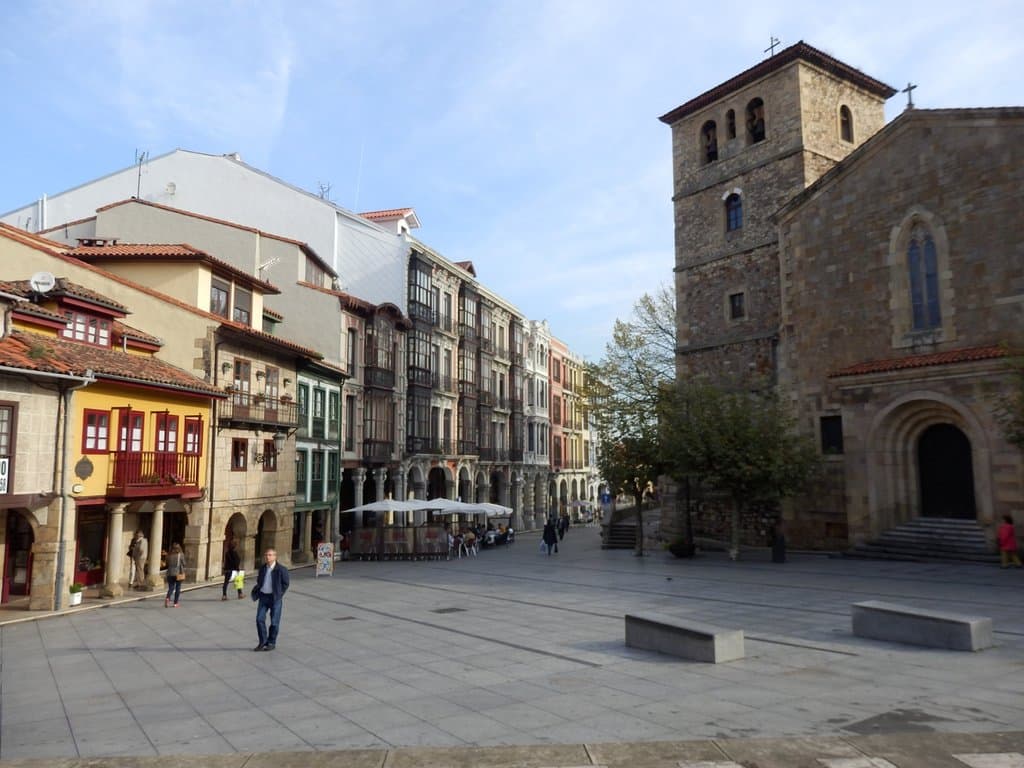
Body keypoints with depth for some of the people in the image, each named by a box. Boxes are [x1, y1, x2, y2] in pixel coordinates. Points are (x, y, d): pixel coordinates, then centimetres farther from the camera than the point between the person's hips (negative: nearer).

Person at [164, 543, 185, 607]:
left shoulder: (169, 555, 1)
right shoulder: (181, 555, -7)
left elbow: (167, 564, 5)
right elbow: (183, 564, -4)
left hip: (170, 574, 2)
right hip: (178, 573, -2)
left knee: (171, 588, 9)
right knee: (178, 588, 8)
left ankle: (167, 598, -18)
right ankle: (175, 603, 9)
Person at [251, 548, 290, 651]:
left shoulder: (281, 569, -11)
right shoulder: (262, 568, 5)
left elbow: (286, 583, -4)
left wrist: (279, 595, -5)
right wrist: (256, 592, 7)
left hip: (275, 598, -5)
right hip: (263, 597, 5)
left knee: (274, 622, 2)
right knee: (260, 619, -2)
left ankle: (271, 643, 17)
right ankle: (263, 642, 11)